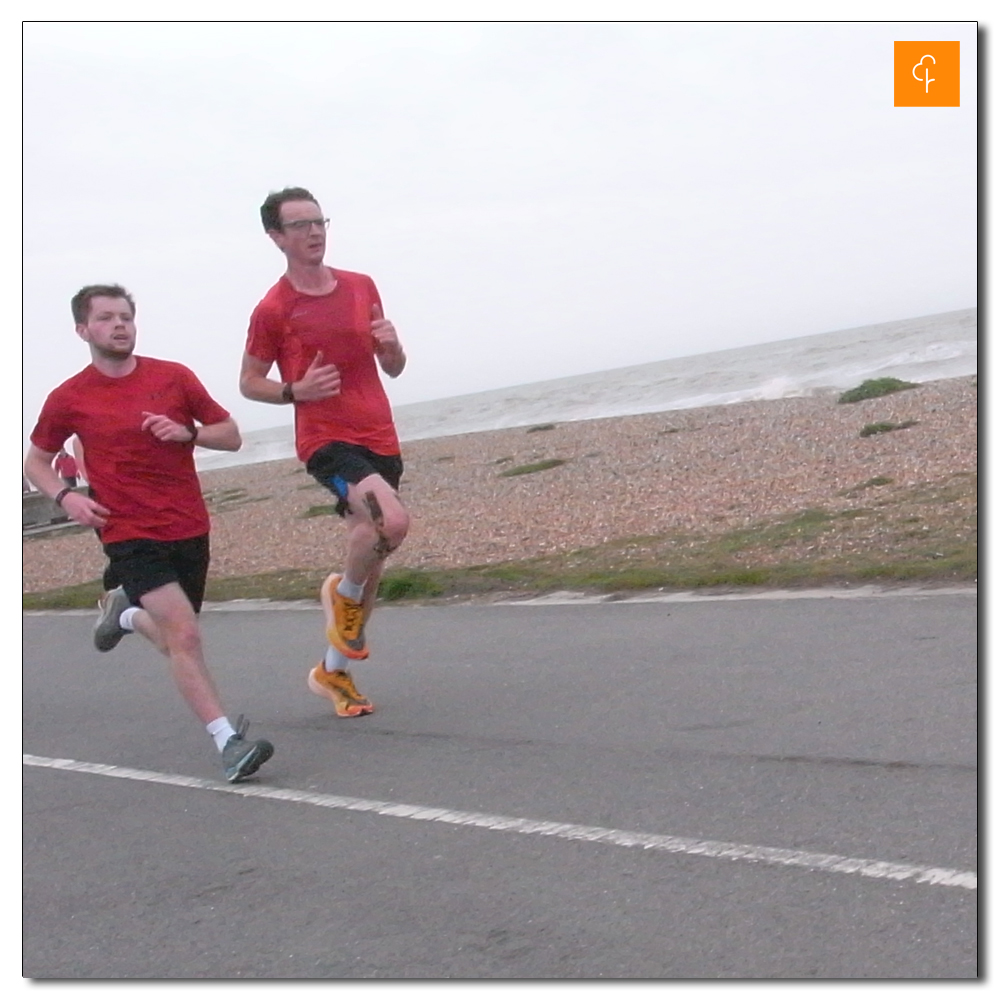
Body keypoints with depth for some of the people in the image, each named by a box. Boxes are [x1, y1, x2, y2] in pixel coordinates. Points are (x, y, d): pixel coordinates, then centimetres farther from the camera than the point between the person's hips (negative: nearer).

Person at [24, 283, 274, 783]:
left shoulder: (174, 377, 2)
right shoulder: (69, 398, -1)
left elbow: (231, 435, 7)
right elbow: (35, 461, 13)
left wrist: (188, 432, -13)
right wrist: (65, 497, -6)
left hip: (189, 530, 3)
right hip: (130, 535, -3)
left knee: (178, 644, 16)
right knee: (185, 634, -20)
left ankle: (125, 612, 47)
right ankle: (228, 742, -17)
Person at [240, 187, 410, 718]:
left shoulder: (362, 287, 10)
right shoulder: (272, 310, -5)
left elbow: (394, 369, 17)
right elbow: (249, 382, 4)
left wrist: (391, 344, -6)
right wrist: (296, 390, -14)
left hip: (380, 439, 6)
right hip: (326, 440, -6)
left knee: (370, 553, 11)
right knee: (392, 520, -31)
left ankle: (333, 672, 28)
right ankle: (344, 594, 0)